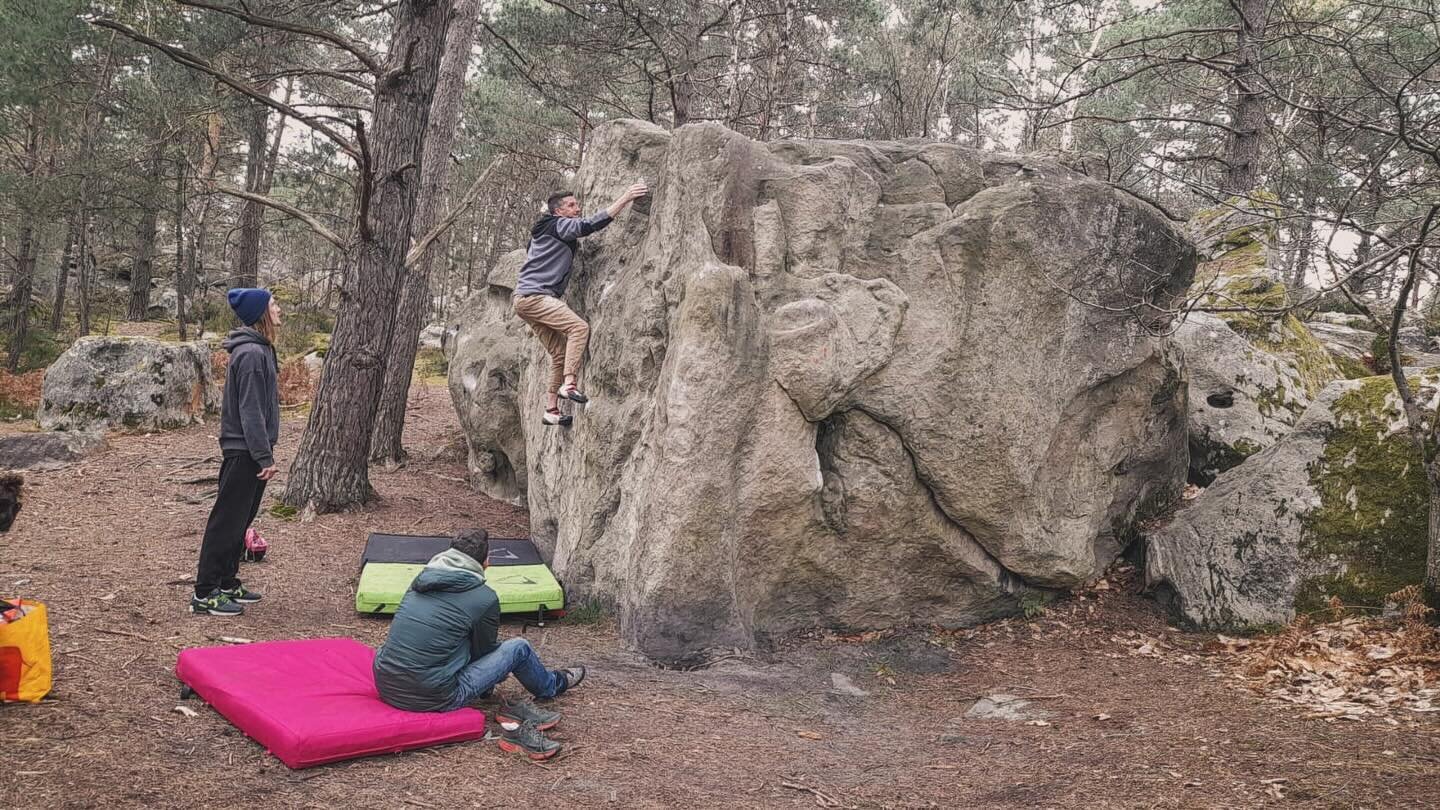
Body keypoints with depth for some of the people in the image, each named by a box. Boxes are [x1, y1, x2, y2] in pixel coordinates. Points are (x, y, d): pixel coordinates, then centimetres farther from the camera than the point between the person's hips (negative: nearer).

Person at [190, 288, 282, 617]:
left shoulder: (260, 349, 14)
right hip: (244, 452, -10)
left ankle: (227, 583, 26)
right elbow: (251, 411, -20)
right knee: (227, 521, -4)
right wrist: (265, 456, -20)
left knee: (240, 520, 16)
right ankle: (205, 594, 2)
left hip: (247, 452, 10)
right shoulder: (252, 353, -17)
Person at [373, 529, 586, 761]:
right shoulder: (485, 598, -9)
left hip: (385, 688, 6)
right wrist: (487, 688, 31)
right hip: (431, 699, -6)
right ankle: (552, 685, 36)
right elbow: (483, 651, 7)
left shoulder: (423, 579, 9)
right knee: (519, 648, 6)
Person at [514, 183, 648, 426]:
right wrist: (625, 199, -21)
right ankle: (569, 384, -30)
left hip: (525, 299, 10)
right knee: (579, 327, -23)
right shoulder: (558, 225, -4)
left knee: (560, 353, 7)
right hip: (534, 295, -10)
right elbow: (589, 225, -18)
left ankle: (551, 410, 6)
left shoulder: (550, 232, 25)